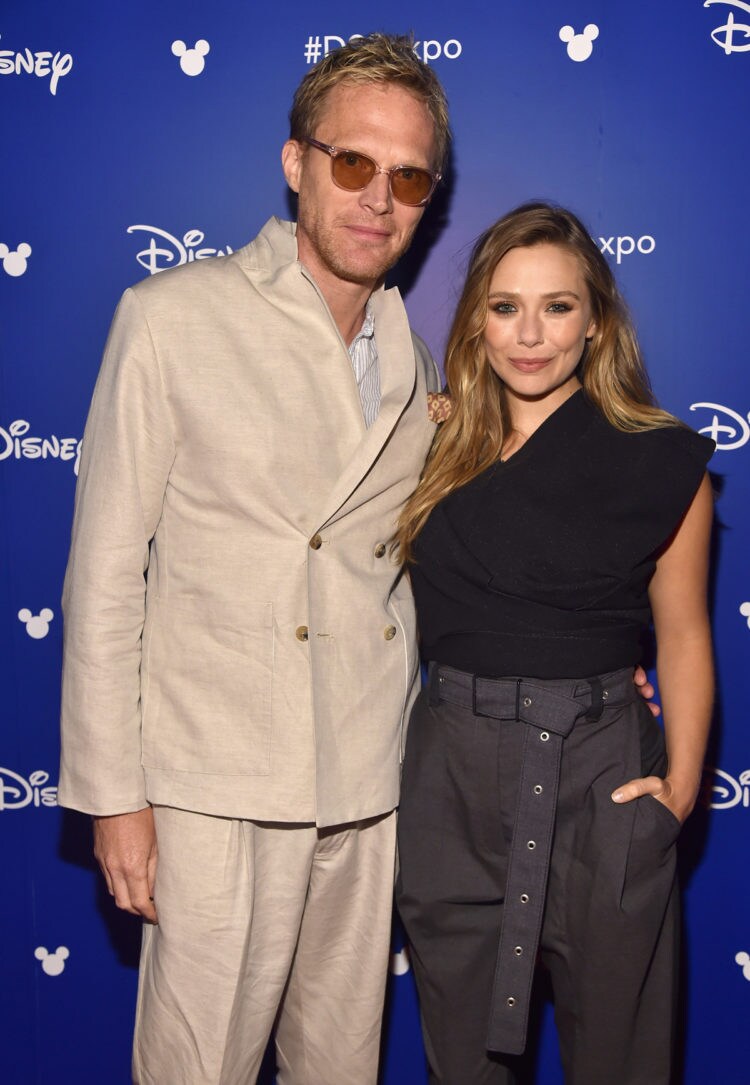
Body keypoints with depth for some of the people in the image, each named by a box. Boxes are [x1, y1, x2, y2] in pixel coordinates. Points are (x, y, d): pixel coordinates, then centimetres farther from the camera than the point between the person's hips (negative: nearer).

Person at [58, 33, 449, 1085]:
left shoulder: (414, 359, 9)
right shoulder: (174, 317, -6)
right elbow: (105, 573, -7)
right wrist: (113, 793, -8)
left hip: (369, 787, 5)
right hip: (219, 787, -4)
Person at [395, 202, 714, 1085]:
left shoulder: (658, 462, -3)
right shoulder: (439, 451, 4)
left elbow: (682, 636, 1)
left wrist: (680, 785, -6)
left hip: (599, 776, -2)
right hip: (451, 778, 3)